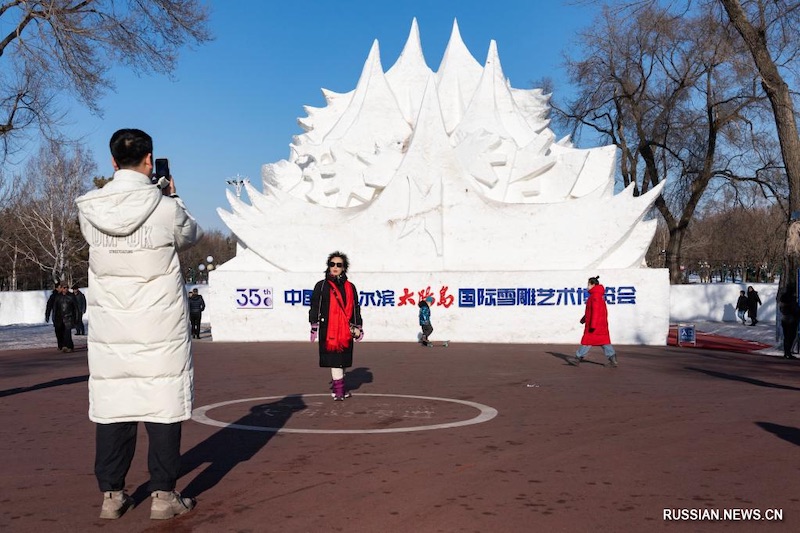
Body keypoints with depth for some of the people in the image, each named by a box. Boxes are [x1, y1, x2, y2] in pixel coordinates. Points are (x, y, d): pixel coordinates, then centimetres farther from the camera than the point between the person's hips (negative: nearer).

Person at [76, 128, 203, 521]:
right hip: (160, 331, -3)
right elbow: (191, 235, 9)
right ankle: (163, 495, 12)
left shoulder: (89, 209, -3)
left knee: (111, 405, 11)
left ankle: (111, 495, 21)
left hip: (108, 330, 3)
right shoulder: (167, 209, -12)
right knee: (163, 407, 5)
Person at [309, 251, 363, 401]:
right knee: (334, 358, -8)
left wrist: (358, 327, 13)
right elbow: (314, 307, 1)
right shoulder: (321, 286, 3)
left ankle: (337, 385, 24)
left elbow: (355, 308, 17)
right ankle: (339, 388, -6)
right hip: (328, 329, -4)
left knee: (342, 359, 10)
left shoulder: (350, 287, 13)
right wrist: (314, 326, -6)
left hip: (346, 330, 4)